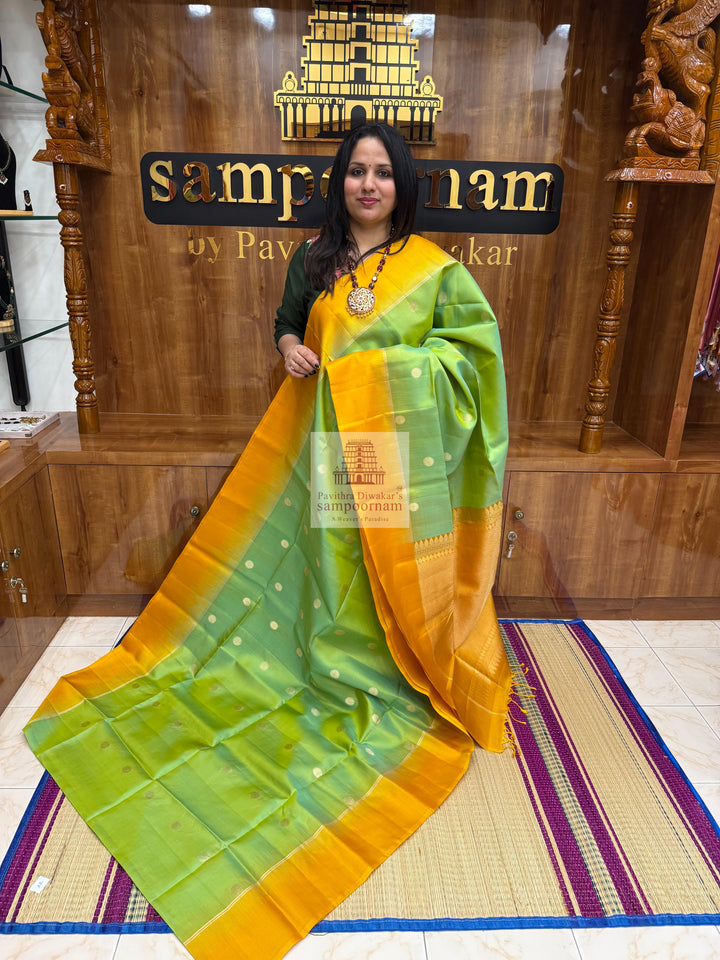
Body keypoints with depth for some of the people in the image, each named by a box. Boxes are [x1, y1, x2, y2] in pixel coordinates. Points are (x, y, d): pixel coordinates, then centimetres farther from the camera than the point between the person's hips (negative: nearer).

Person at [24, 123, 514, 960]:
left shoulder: (432, 267, -1)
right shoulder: (315, 258, 8)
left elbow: (477, 339, 0)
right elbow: (287, 320, 21)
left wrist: (399, 363, -13)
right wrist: (288, 347, -3)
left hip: (397, 448, -2)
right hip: (326, 441, 3)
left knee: (398, 568, 6)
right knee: (331, 562, 10)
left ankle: (407, 679, 28)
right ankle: (338, 675, 30)